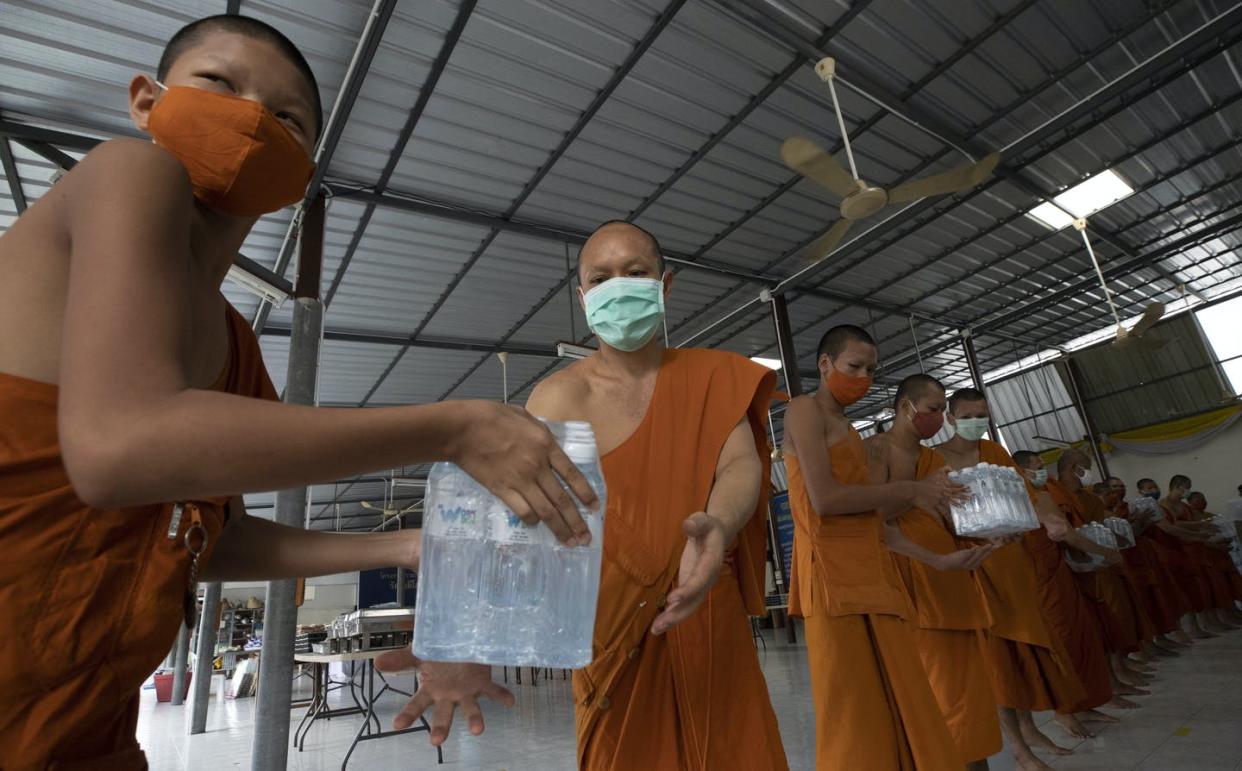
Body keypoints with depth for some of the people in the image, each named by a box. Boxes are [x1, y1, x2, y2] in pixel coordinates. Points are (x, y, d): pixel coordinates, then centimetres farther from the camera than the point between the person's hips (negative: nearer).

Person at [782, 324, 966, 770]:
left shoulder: (845, 425, 21)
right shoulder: (805, 410, -6)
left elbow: (861, 503, 16)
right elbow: (825, 499, -18)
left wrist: (917, 497, 4)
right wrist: (910, 489, -9)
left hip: (870, 567, 9)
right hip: (832, 572, -8)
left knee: (898, 700, 10)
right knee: (854, 710, -1)